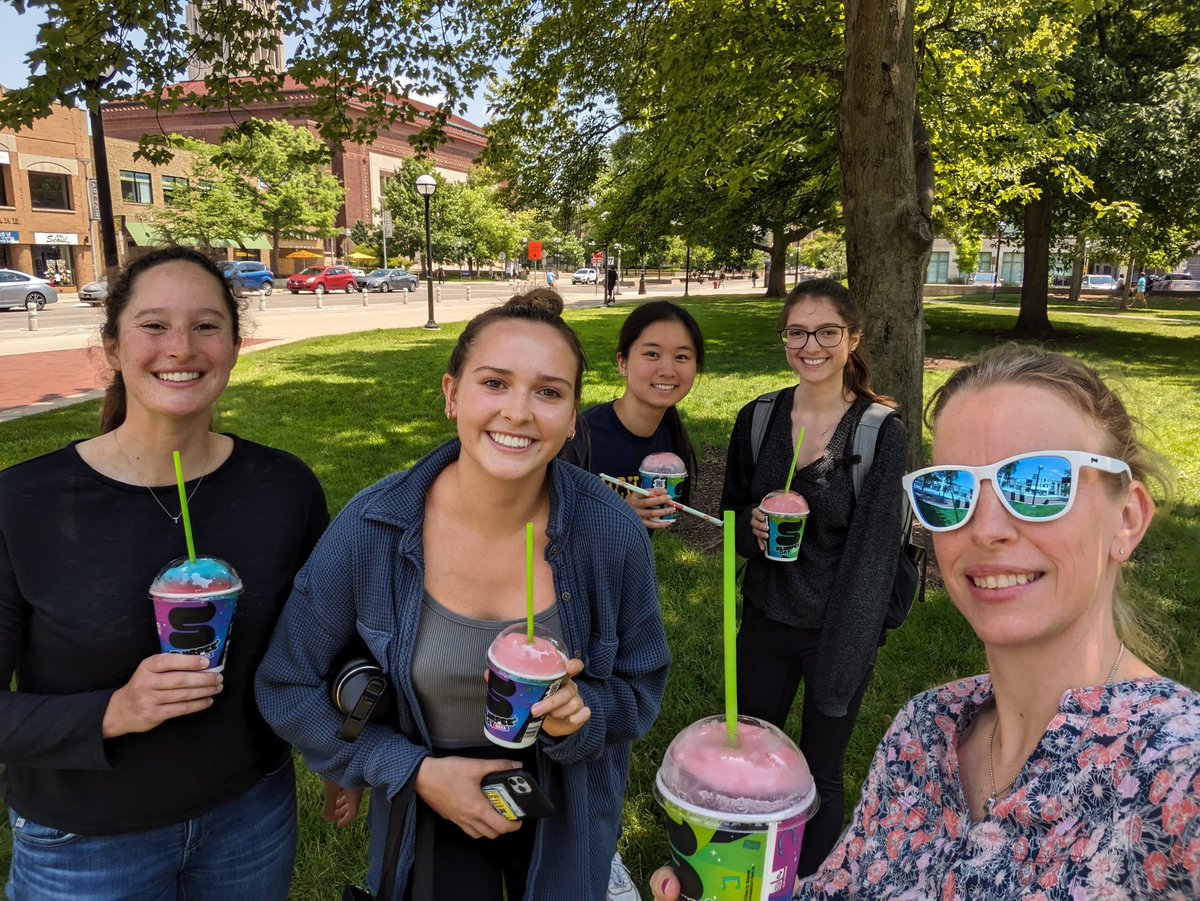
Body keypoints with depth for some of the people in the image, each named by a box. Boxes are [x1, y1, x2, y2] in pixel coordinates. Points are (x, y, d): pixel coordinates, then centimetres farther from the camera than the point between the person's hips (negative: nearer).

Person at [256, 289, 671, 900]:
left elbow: (640, 689, -7)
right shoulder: (370, 529, -23)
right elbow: (288, 687, -10)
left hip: (568, 814, 1)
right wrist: (415, 770, -17)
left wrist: (578, 715, -28)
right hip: (432, 809, 0)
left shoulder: (612, 533, -22)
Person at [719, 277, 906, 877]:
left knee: (820, 777, 12)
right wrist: (751, 526, -15)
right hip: (765, 618, 3)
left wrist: (839, 666, -18)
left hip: (842, 626, -3)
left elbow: (873, 551, -15)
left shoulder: (880, 433, -13)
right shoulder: (758, 419, -3)